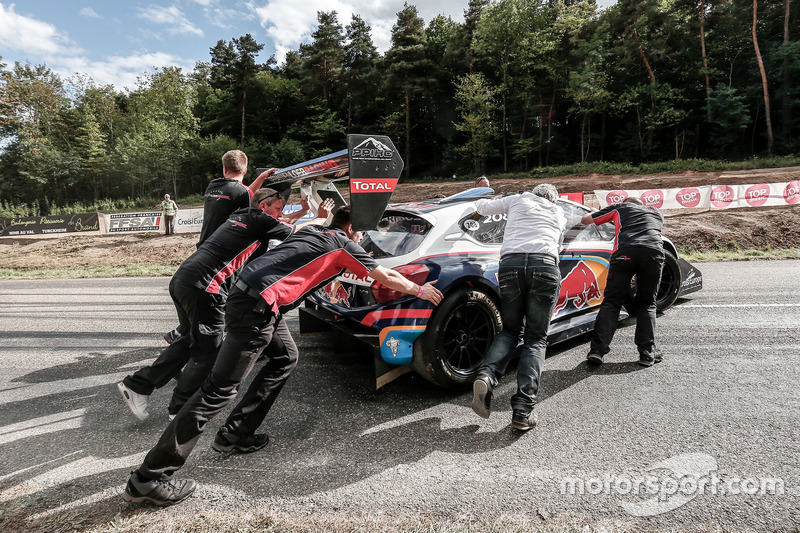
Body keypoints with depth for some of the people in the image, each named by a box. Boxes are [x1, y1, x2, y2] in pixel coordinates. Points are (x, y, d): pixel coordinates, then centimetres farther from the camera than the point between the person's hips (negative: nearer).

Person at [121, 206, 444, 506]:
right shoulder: (343, 244, 3)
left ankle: (235, 433, 21)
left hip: (249, 294, 9)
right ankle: (149, 477, 1)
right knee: (221, 387, -6)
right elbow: (386, 277, 11)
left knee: (286, 358, 20)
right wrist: (420, 290, 27)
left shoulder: (314, 230, 22)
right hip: (255, 307, -9)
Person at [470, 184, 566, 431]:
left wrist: (496, 200, 57)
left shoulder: (518, 200, 27)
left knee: (509, 330, 15)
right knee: (536, 339, 5)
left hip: (510, 264, 0)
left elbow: (481, 207, 36)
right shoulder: (559, 214, 30)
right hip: (545, 266, 0)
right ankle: (523, 410, -8)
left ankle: (486, 376, -12)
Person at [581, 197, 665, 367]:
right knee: (647, 304, 15)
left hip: (625, 251, -2)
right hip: (654, 252, 2)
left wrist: (595, 213, 52)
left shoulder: (619, 207, 28)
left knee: (611, 301, 2)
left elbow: (585, 219, 31)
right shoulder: (657, 213, 37)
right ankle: (647, 352, 7)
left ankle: (597, 350, -6)